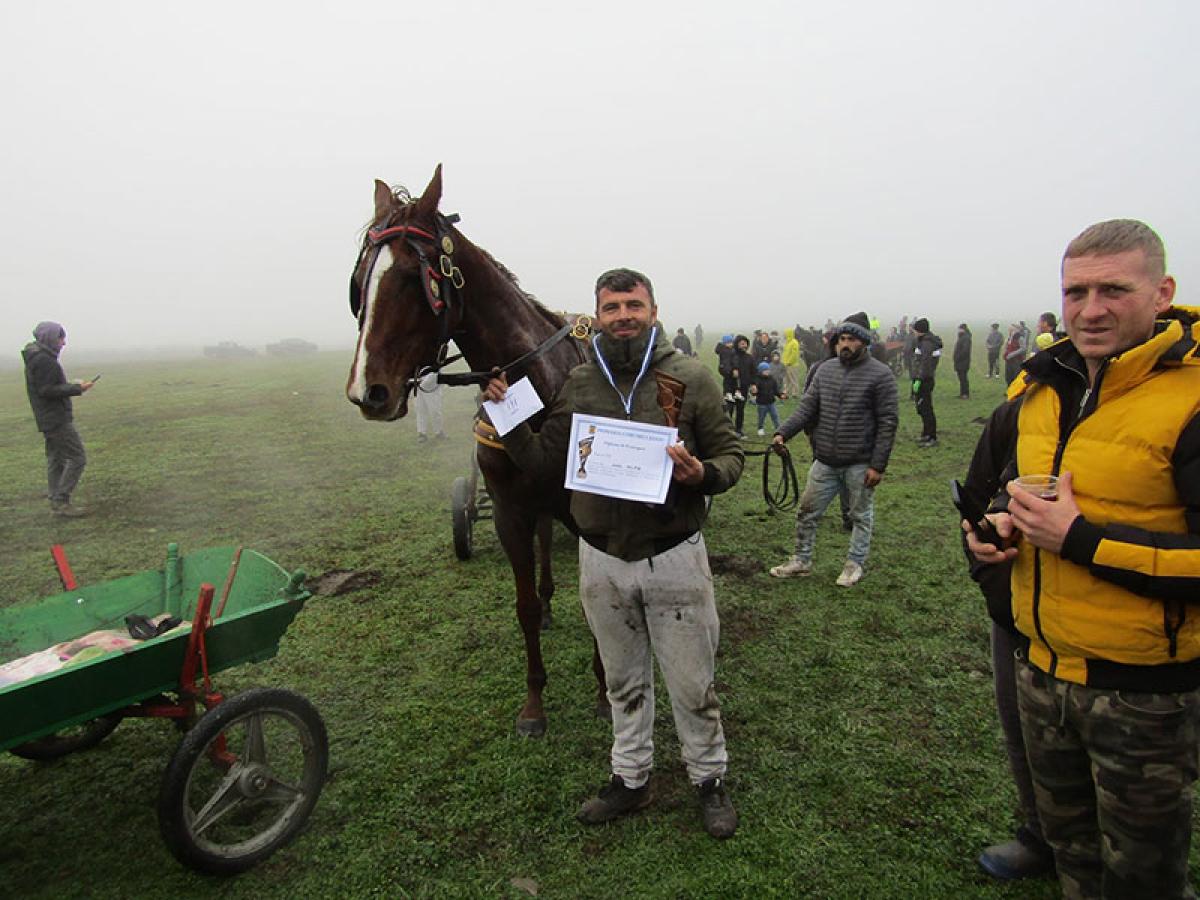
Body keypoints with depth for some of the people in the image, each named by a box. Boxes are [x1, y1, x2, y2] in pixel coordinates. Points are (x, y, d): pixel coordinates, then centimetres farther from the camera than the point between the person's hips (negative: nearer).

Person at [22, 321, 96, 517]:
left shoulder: (36, 357, 15)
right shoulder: (44, 360, -16)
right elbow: (47, 391, -20)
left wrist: (72, 385, 11)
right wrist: (77, 388, -17)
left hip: (48, 420, 11)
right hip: (57, 419, -11)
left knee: (56, 461, 12)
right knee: (77, 458, -8)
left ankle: (56, 502, 16)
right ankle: (61, 501, -7)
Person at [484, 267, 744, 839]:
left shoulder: (689, 378, -8)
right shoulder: (578, 384, 1)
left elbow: (732, 455, -3)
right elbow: (546, 464, 7)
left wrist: (702, 474, -24)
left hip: (673, 557, -3)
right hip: (602, 560, 3)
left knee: (692, 684, 13)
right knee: (624, 681, 21)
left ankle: (709, 779, 39)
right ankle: (630, 779, 42)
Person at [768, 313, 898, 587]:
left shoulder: (880, 374, -8)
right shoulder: (825, 370, 6)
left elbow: (888, 422, -9)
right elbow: (807, 408, 4)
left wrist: (878, 465, -13)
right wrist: (783, 433, -12)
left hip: (860, 464, -4)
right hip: (825, 461, 4)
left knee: (861, 516, 12)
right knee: (807, 512, 10)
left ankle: (855, 564, 29)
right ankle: (801, 560, 26)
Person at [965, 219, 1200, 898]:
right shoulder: (1041, 386, 3)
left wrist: (1081, 539, -26)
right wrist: (1004, 519, -2)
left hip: (1144, 689, -6)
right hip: (1043, 667, 6)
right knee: (1069, 841, 27)